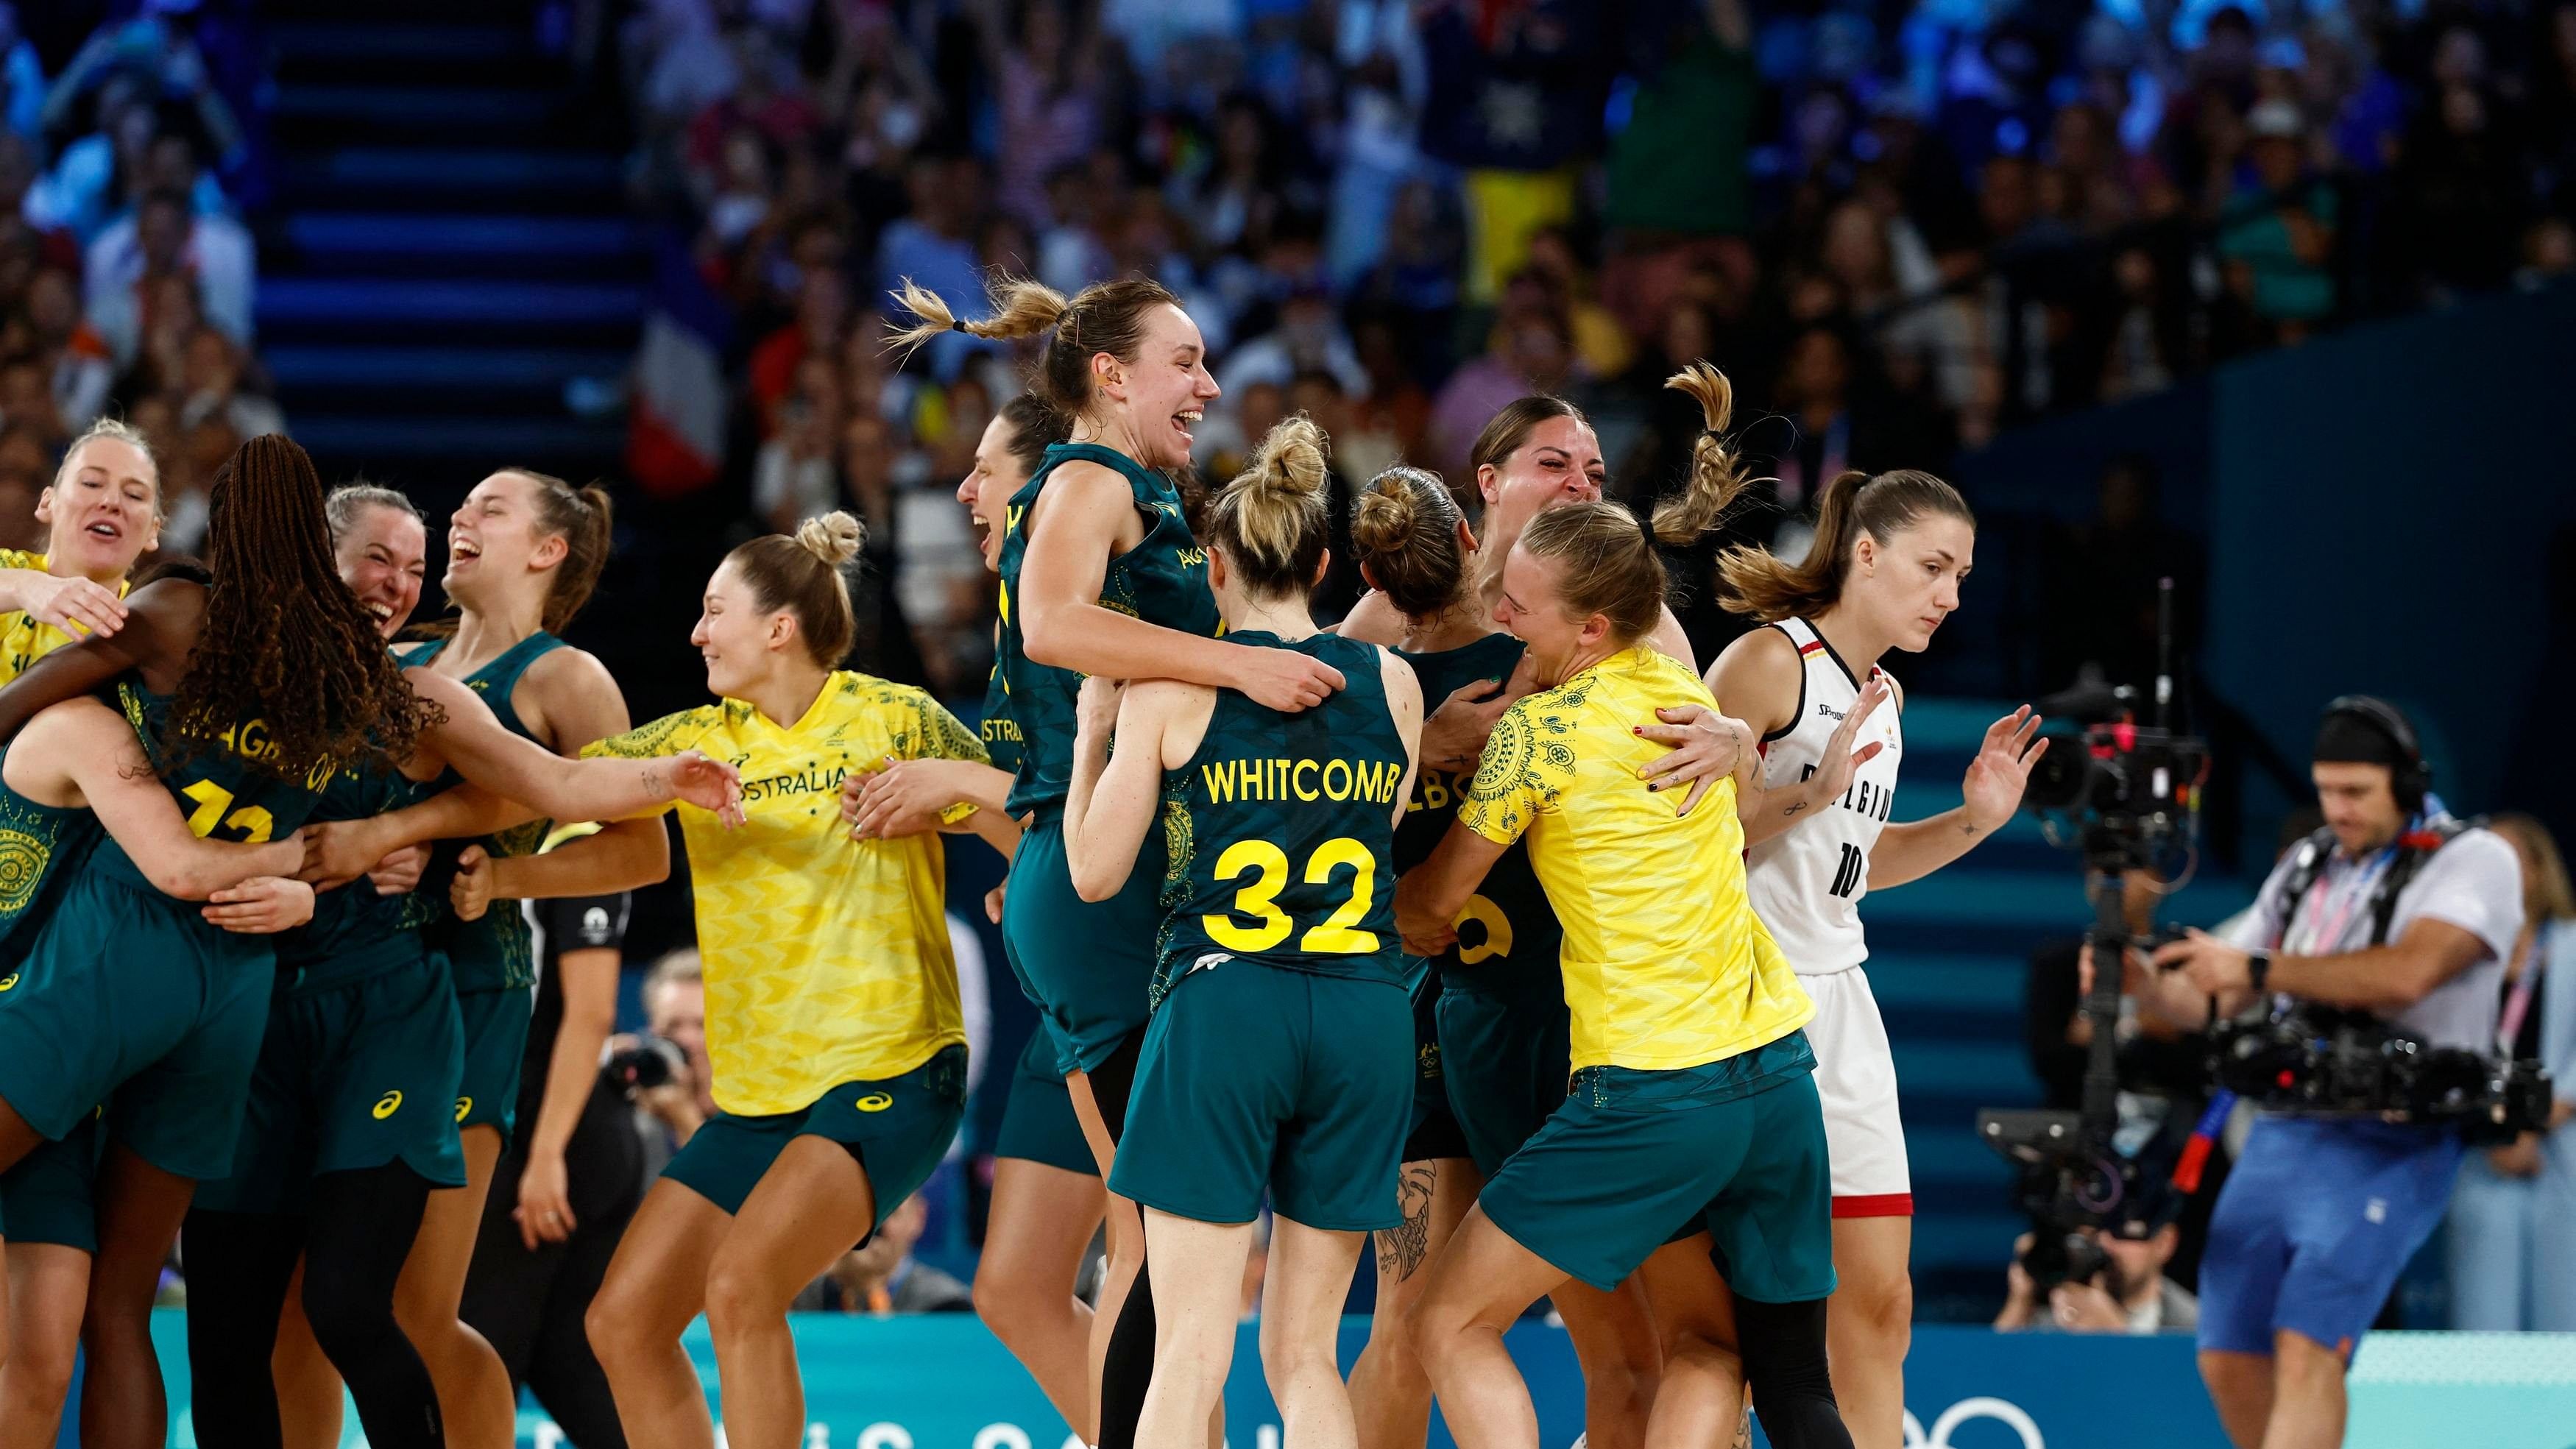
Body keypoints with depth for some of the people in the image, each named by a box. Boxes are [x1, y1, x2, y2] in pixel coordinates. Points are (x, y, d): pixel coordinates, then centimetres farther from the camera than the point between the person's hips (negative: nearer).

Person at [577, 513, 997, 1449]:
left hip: (887, 1076, -7)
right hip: (756, 1091, 7)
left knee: (740, 1286, -27)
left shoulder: (894, 723, -5)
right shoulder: (698, 740, 9)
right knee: (624, 1321, 1)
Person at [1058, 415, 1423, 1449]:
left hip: (1223, 1008, -3)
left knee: (1190, 1356, -5)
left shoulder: (1172, 684, -1)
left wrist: (1094, 732, 15)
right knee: (1304, 1357, 9)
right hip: (1366, 1014, 3)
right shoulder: (1392, 683, 7)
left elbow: (1094, 872, 2)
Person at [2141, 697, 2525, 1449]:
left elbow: (2404, 974, -21)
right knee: (2230, 1359, 2)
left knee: (2307, 1348, -20)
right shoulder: (2307, 867, 18)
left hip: (2386, 1150, -7)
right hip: (2280, 1134, 7)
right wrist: (2152, 979, -1)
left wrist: (2258, 969, -23)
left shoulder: (2475, 860, -3)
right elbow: (2214, 1004, 21)